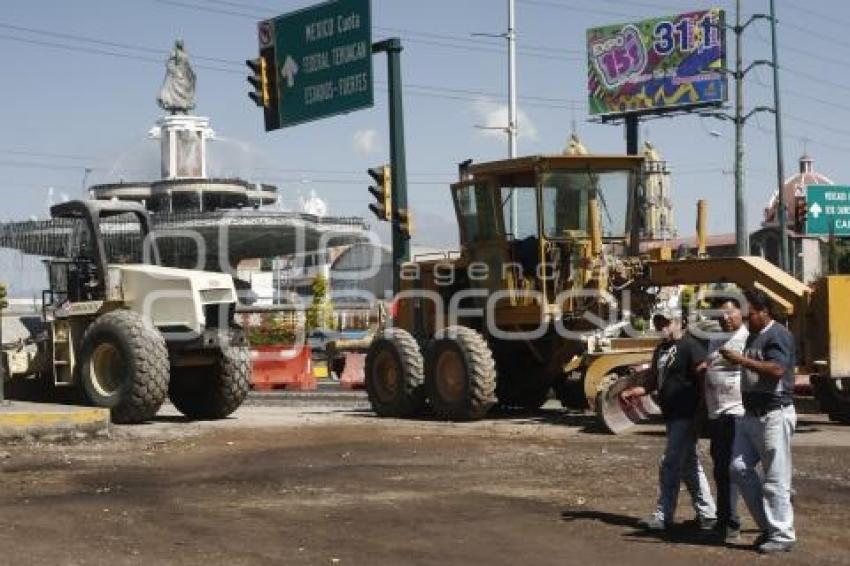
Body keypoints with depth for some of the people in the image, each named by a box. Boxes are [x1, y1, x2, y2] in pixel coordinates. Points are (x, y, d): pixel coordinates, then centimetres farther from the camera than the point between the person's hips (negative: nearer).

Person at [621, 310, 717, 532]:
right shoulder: (660, 350, 17)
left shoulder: (689, 345, -10)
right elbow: (653, 383, 19)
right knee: (689, 466, 13)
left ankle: (663, 517, 0)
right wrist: (631, 392, 3)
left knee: (670, 465, -7)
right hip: (671, 415, 9)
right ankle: (707, 514, 21)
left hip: (686, 415, -9)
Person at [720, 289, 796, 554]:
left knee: (775, 479, -4)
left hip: (774, 415, -10)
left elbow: (777, 369, -26)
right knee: (739, 468, 5)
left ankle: (781, 535, 5)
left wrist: (741, 360, -24)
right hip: (752, 414, 10)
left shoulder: (778, 335, -12)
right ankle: (768, 524, 15)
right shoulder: (753, 336, 17)